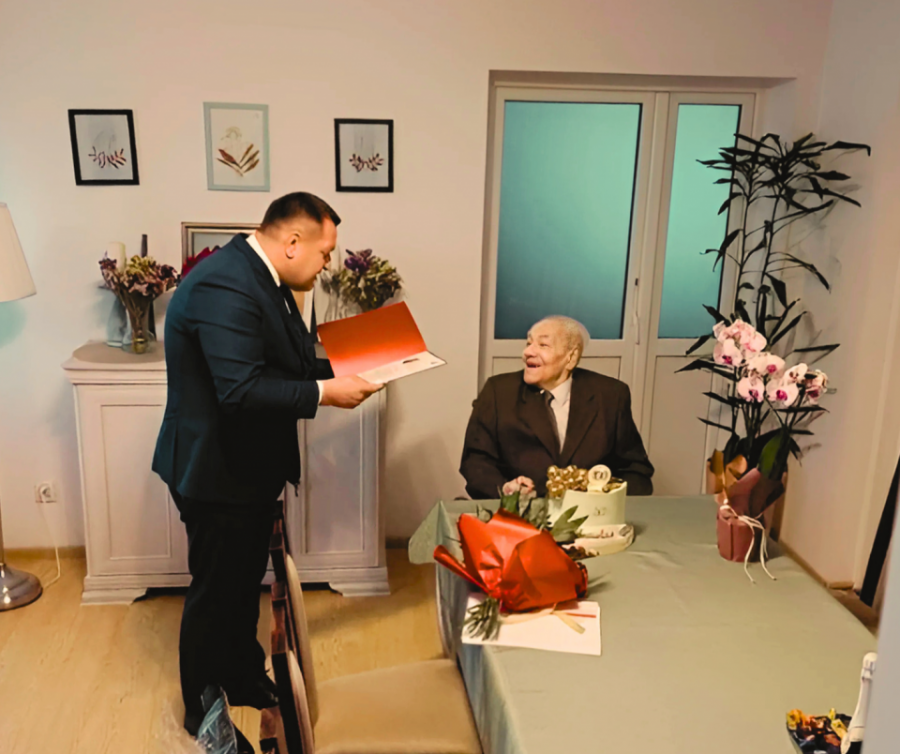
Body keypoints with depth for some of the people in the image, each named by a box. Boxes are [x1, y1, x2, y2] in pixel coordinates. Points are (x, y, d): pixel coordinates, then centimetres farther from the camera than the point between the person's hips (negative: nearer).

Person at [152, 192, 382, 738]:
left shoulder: (262, 278, 6)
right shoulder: (224, 286, -27)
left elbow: (282, 361, 13)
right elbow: (243, 389, -34)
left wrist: (339, 370, 1)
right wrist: (324, 393, -27)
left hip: (250, 466, 10)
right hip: (217, 472, -10)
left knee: (245, 580, 24)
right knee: (215, 592, 8)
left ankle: (244, 678, 45)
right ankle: (204, 713, 30)